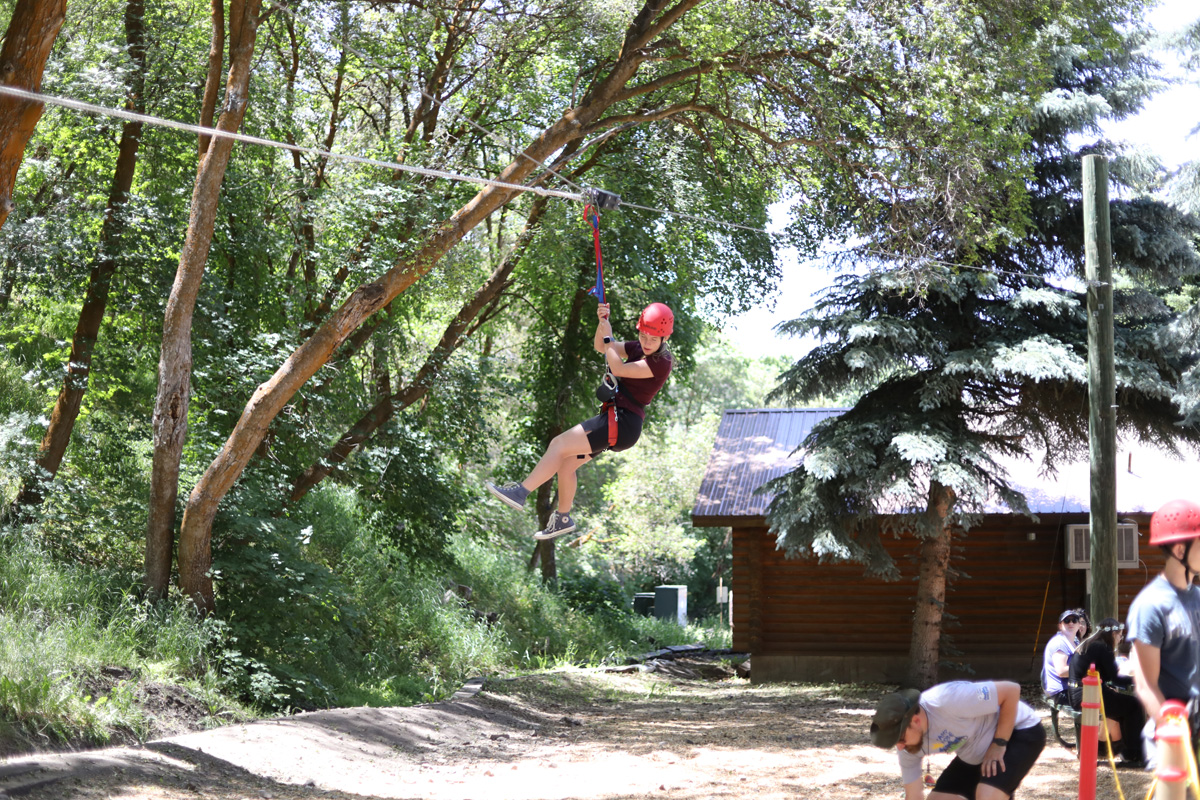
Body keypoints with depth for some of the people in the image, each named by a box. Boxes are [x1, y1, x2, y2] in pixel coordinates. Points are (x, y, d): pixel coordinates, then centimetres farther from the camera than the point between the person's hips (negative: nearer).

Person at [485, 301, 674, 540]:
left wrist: (608, 336, -11)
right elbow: (601, 348, 11)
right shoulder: (638, 349, 12)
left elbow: (619, 369, -21)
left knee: (560, 444, -15)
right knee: (565, 463, 12)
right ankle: (563, 518, 27)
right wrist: (602, 322, -6)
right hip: (612, 417, 10)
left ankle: (520, 492, -13)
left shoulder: (661, 362, -15)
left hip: (623, 423, -10)